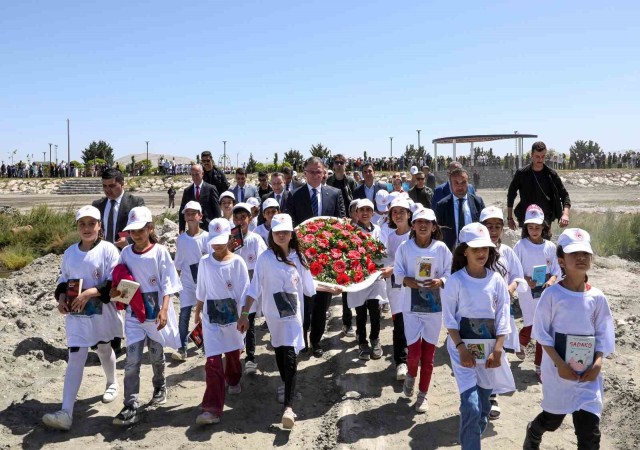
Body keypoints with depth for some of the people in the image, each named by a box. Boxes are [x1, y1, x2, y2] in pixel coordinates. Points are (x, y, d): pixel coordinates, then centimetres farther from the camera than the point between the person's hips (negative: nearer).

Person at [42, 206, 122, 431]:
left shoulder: (108, 250, -11)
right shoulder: (70, 252, 3)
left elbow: (114, 283, -15)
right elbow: (63, 280, 14)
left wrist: (89, 293, -24)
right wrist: (61, 297, -5)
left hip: (102, 313, -2)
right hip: (76, 314, 3)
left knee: (104, 350, 19)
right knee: (75, 358, -4)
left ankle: (112, 383, 50)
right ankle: (66, 412, -8)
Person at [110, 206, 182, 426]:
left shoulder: (160, 252, -9)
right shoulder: (126, 253, 2)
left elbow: (167, 283, -11)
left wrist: (164, 309, -21)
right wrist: (115, 291, -12)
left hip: (156, 311, -2)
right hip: (134, 312, 2)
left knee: (156, 354, 16)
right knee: (132, 360, -6)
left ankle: (160, 387, 42)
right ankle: (131, 407, -4)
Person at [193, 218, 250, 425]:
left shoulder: (237, 262, -9)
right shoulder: (204, 262, -2)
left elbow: (244, 291, -7)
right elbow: (201, 291, 11)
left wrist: (243, 316, -8)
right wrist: (198, 311, 18)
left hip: (233, 314, 0)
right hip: (211, 316, 0)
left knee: (233, 353, 19)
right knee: (212, 361, -8)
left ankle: (233, 381, 50)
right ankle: (212, 408, -7)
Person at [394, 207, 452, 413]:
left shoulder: (441, 248, -6)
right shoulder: (405, 247, -5)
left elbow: (449, 273, 0)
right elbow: (397, 272, 0)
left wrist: (440, 281, -19)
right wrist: (406, 280, -19)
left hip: (434, 305, 0)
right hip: (411, 305, 0)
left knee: (428, 352, 7)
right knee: (414, 351, -3)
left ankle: (423, 394, 25)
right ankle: (411, 375, 34)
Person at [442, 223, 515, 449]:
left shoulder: (497, 280, -2)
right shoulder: (456, 281, -10)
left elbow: (502, 317, -1)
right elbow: (449, 319, -8)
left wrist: (497, 351, -8)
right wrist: (461, 348, -15)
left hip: (490, 348, 4)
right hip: (462, 347, -3)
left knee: (484, 405, 15)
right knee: (471, 405, -13)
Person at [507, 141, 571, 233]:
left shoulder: (551, 174, 0)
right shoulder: (521, 173, -2)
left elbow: (564, 195, 1)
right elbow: (511, 195, 6)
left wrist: (565, 214, -17)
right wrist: (509, 218, 4)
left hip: (546, 219, 1)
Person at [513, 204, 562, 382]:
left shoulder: (550, 247, -2)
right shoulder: (521, 246, -8)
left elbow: (557, 269, 3)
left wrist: (552, 279, -17)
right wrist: (526, 279, -22)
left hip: (546, 294, 2)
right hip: (528, 294, -2)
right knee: (531, 326, 2)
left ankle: (539, 367, 15)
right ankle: (521, 343, 39)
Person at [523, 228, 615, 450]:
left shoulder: (597, 297, -2)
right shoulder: (552, 294, -11)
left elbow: (603, 334, 3)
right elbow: (542, 332, -8)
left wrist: (597, 363, -12)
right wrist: (559, 363, -15)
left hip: (588, 370, 2)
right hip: (558, 367, -2)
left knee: (590, 430, -1)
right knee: (553, 419, 15)